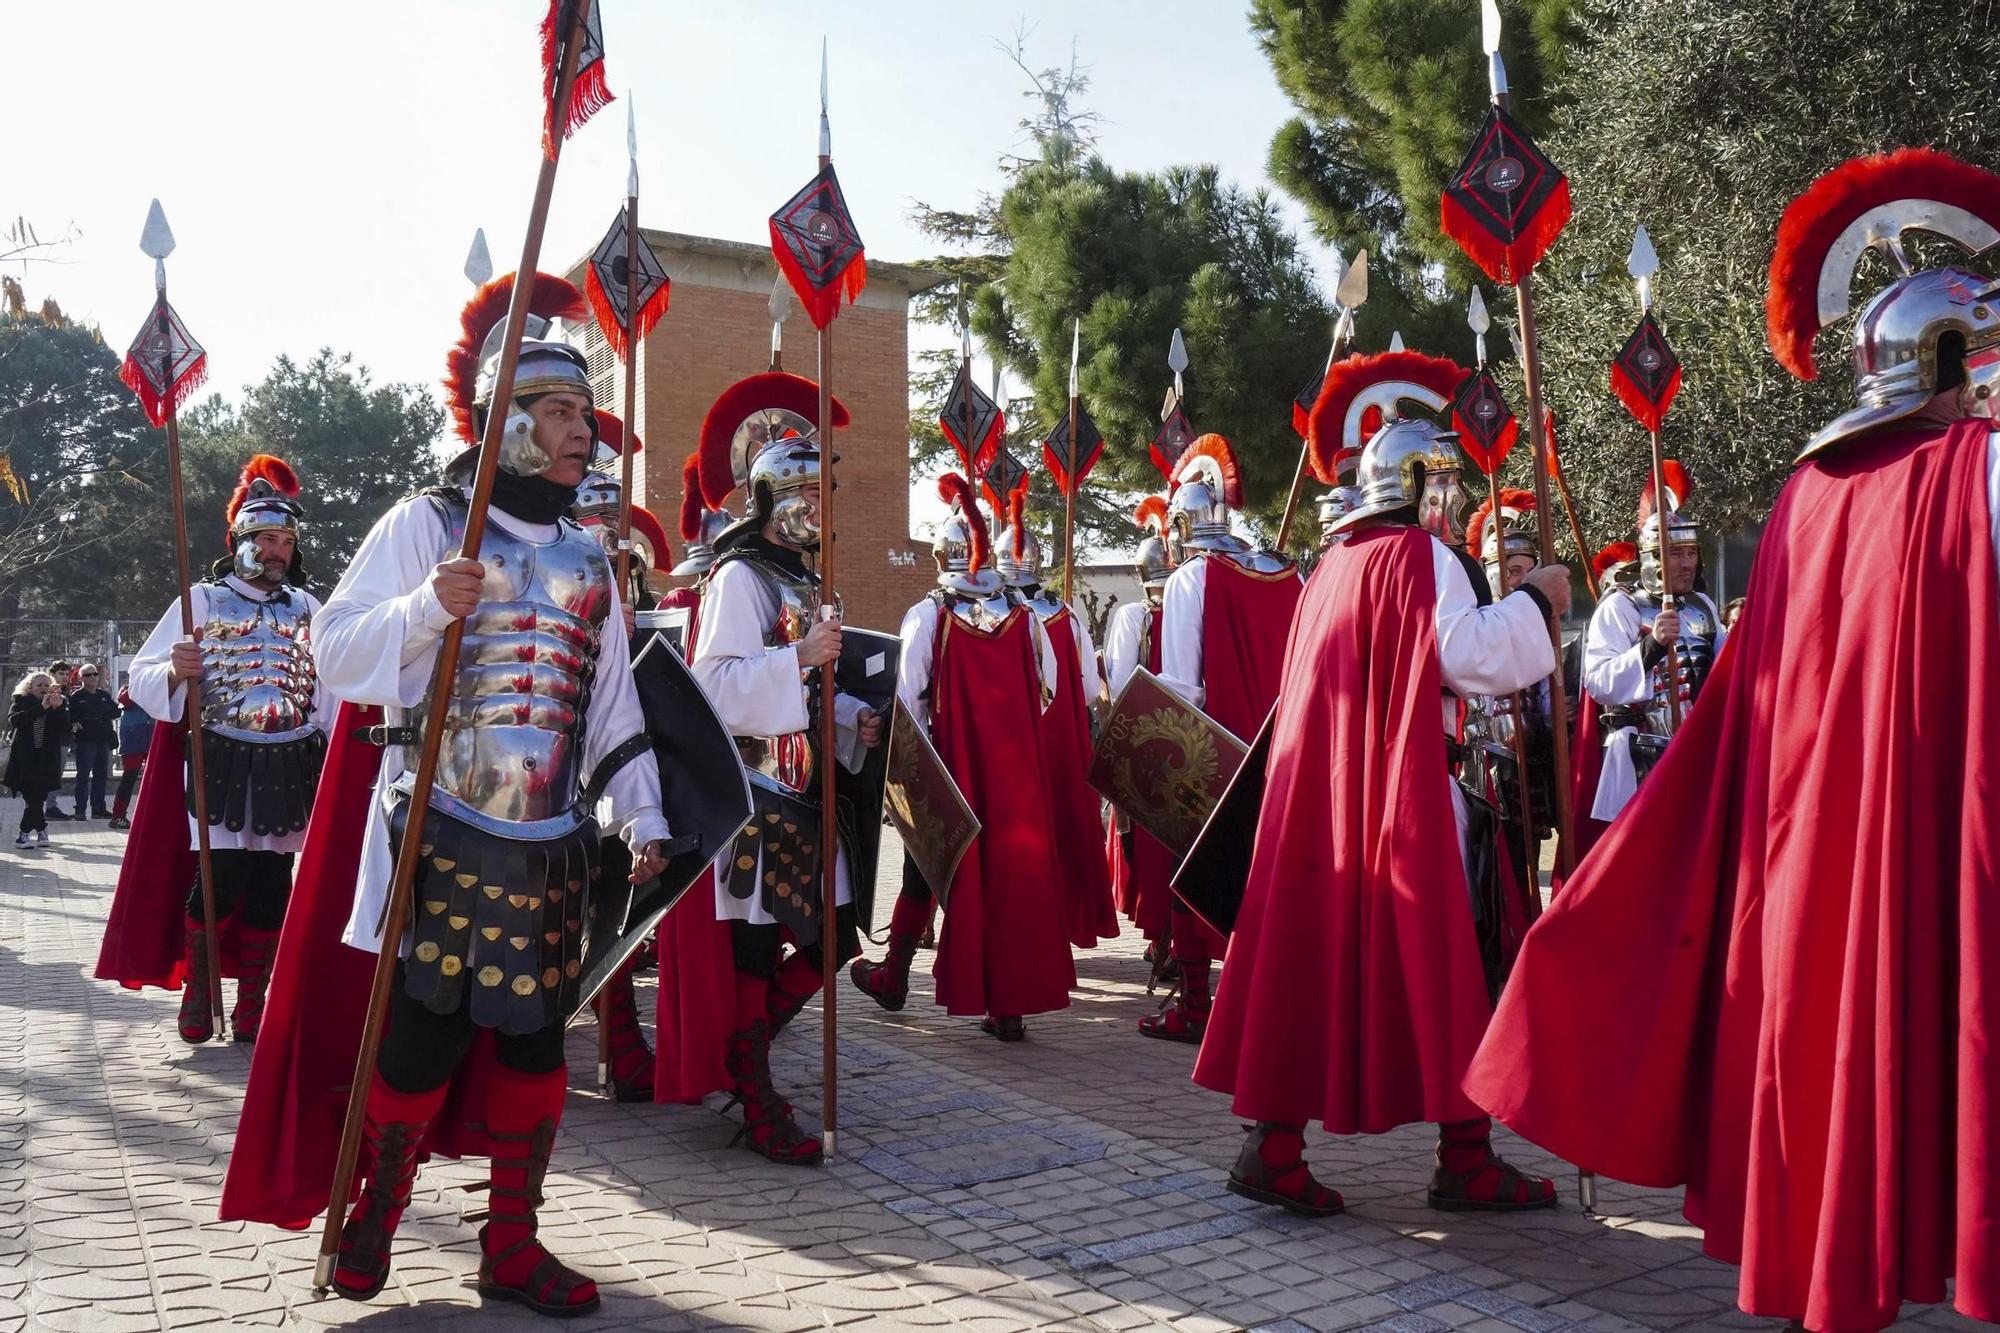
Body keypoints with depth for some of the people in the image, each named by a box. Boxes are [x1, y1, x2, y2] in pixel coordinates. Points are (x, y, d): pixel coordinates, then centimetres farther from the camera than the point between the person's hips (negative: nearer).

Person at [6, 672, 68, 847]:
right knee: (33, 797, -4)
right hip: (24, 758, 0)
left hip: (47, 758, 0)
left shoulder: (59, 703, 9)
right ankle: (41, 830, 10)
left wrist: (57, 708, -17)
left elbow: (66, 729, -3)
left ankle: (25, 832, 5)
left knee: (36, 797, -7)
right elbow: (14, 720, -14)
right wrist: (40, 708, -22)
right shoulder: (20, 701, 7)